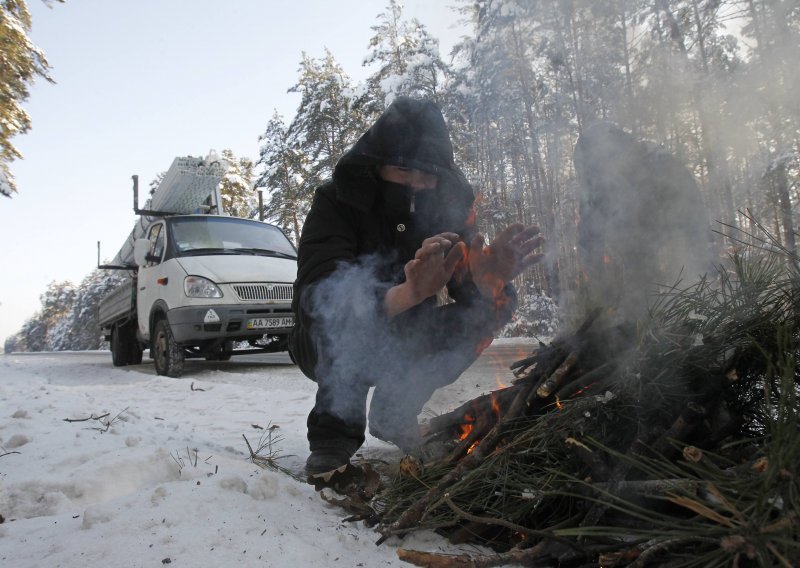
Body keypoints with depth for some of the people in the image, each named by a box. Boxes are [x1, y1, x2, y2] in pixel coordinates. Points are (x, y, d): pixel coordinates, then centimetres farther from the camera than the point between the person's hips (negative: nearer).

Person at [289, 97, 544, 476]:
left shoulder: (448, 206, -9)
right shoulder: (337, 202, -22)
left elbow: (467, 285, -19)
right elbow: (320, 295, -38)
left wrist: (488, 278, -45)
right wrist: (408, 294, -56)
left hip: (406, 349, 5)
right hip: (330, 348, -4)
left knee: (495, 302, -14)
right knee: (348, 309, -35)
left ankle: (395, 411, 1)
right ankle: (336, 429, -14)